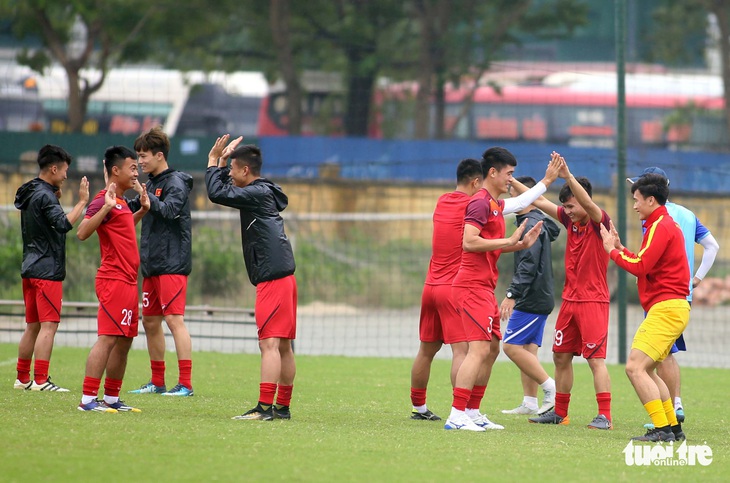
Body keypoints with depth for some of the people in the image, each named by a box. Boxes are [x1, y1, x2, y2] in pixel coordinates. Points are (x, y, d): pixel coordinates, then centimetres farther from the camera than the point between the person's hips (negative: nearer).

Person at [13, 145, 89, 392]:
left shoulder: (29, 194, 14)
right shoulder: (44, 196, -15)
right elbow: (63, 224, -28)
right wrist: (82, 201, -24)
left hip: (30, 269, 10)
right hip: (47, 270, -10)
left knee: (33, 326, 14)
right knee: (48, 325, -10)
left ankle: (23, 378, 16)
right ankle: (40, 380, -14)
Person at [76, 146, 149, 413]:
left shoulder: (120, 201, 17)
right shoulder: (104, 200, -12)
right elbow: (82, 233, -25)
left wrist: (143, 209, 26)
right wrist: (106, 207, -33)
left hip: (128, 281, 10)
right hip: (114, 280, -10)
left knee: (124, 340, 11)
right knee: (108, 338, -13)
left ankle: (111, 398, 16)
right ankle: (88, 399, -13)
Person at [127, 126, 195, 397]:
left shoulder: (175, 183, -9)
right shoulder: (151, 183, 16)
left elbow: (169, 210, -23)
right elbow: (135, 209, 22)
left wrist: (145, 195, -26)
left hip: (172, 264, -9)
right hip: (151, 265, 9)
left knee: (174, 319, -12)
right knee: (150, 321, 12)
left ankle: (185, 384, -13)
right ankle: (157, 382, 20)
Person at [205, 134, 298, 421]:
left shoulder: (258, 193, -10)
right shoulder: (262, 193, 19)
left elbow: (217, 193, -16)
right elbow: (226, 190, 33)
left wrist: (214, 161, -3)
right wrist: (222, 161, 26)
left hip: (272, 278, -10)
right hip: (283, 278, 10)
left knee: (269, 343, -14)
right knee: (283, 346, 11)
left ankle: (264, 407, -19)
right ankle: (283, 407, 16)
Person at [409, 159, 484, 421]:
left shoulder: (442, 202, 10)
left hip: (431, 286, 8)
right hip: (455, 288, -8)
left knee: (427, 349, 16)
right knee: (461, 350, -11)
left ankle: (418, 407, 25)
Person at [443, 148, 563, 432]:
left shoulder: (496, 204, 17)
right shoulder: (481, 203, -12)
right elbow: (469, 242, -22)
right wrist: (509, 241, -19)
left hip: (484, 288, 11)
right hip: (473, 287, -11)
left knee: (491, 349, 15)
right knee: (479, 349, -16)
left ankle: (472, 413, 19)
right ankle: (456, 416, -21)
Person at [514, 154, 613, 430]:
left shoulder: (599, 222, -12)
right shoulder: (570, 220, 7)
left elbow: (588, 203, -32)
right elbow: (538, 202, 10)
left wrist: (568, 176, -44)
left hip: (593, 301, -8)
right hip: (570, 299, 8)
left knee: (596, 359, -10)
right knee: (561, 356, 11)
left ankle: (604, 416, -10)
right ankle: (559, 413, 21)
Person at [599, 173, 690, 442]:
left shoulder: (661, 226, -12)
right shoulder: (666, 224, 21)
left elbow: (640, 266, -19)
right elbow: (645, 265, 21)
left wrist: (612, 250, -6)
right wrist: (619, 247, 16)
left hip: (665, 308, -11)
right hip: (671, 307, 11)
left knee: (635, 367, -16)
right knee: (645, 370, 17)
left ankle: (662, 429, -20)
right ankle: (673, 427, 18)